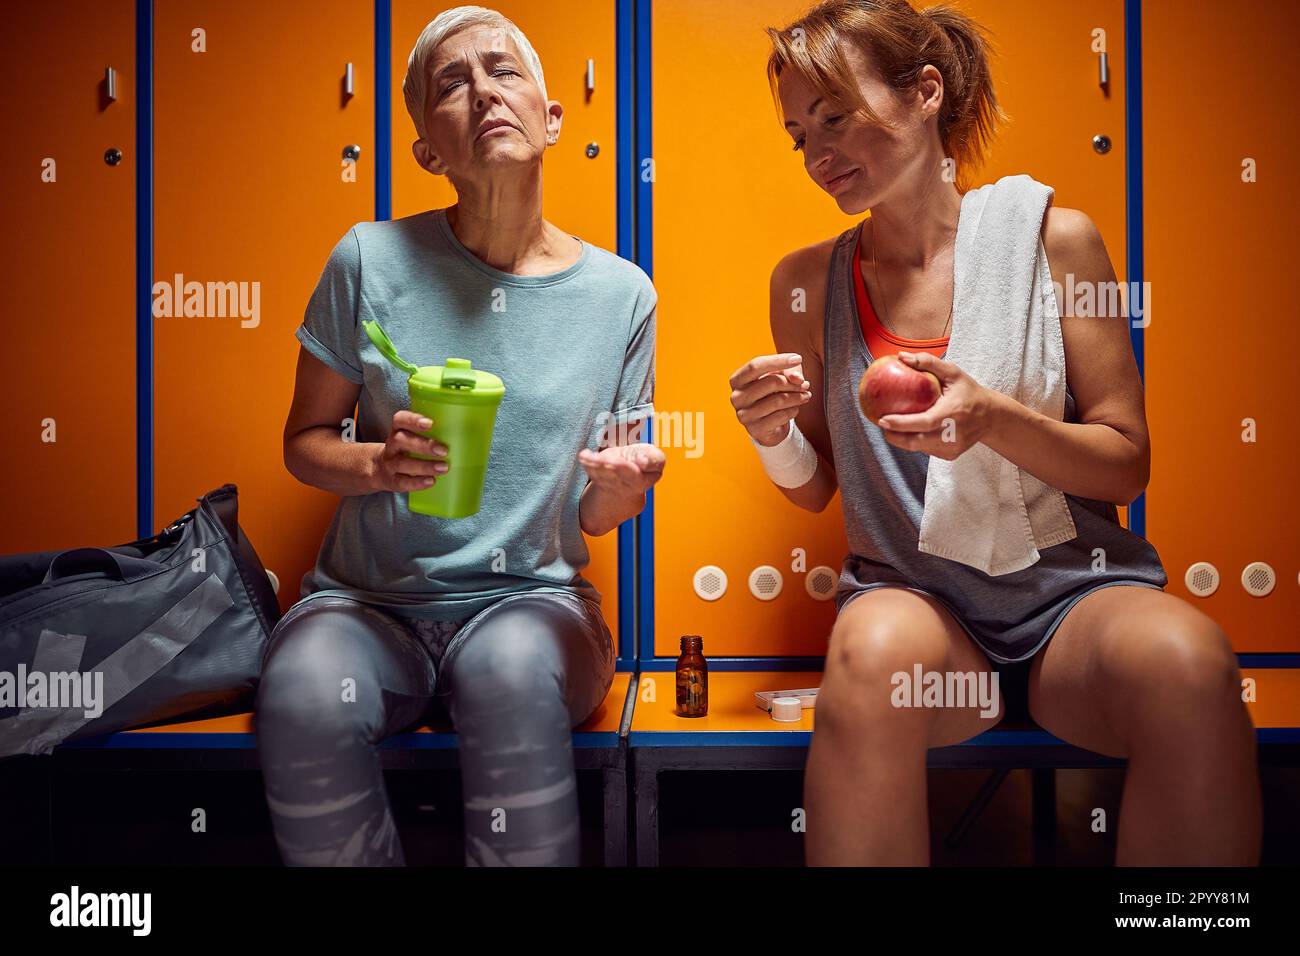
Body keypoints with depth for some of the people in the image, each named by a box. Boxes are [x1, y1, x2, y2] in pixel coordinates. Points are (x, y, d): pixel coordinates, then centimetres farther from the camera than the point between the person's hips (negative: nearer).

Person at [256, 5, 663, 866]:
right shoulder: (371, 261, -3)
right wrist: (378, 465, -16)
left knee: (516, 673, -34)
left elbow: (593, 519, 6)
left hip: (533, 597, 0)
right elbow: (305, 440, 7)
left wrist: (618, 487, -19)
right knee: (302, 699, -31)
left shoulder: (621, 294, 0)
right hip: (373, 598, 1)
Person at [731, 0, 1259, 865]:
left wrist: (992, 420, -19)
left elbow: (1127, 464, 0)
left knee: (1185, 657, -33)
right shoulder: (807, 281, 5)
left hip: (1071, 587, 0)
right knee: (873, 651, -35)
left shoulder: (1050, 237, 0)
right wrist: (774, 437, -11)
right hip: (911, 593, 1)